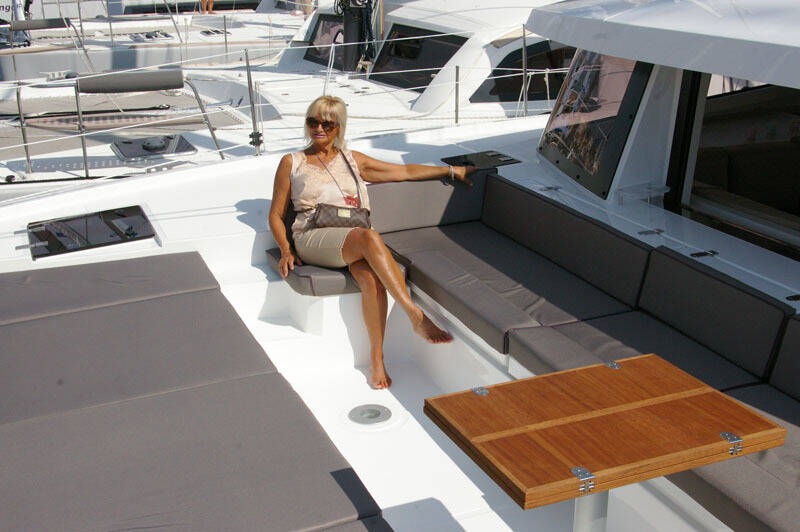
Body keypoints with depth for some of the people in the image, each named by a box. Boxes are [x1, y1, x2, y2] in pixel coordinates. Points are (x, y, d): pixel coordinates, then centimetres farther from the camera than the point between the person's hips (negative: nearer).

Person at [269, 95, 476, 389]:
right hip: (313, 238, -2)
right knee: (370, 237, -35)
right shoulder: (291, 163, 17)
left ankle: (377, 359, -28)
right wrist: (286, 250, -1)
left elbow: (405, 172, 25)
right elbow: (276, 214, 16)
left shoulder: (352, 160, 22)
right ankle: (417, 317, -39)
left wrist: (451, 170, 22)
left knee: (371, 278, -33)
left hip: (354, 239, 3)